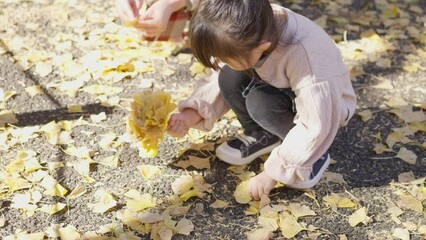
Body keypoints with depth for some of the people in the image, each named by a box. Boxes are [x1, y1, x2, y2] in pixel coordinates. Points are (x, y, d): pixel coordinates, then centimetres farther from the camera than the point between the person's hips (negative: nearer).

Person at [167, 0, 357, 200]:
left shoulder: (304, 56, -40)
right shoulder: (250, 31, -24)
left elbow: (316, 127, -34)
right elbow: (221, 76, -8)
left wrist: (272, 173, -27)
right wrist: (191, 115, -20)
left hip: (327, 104, -5)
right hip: (284, 89, 6)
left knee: (260, 103, -31)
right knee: (230, 79, -19)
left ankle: (313, 154, -8)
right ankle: (261, 135, 4)